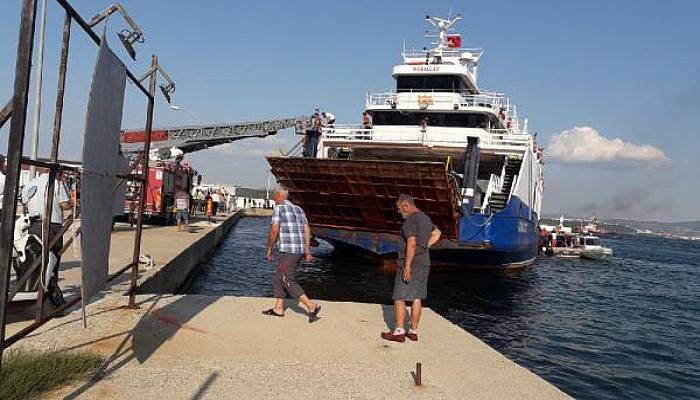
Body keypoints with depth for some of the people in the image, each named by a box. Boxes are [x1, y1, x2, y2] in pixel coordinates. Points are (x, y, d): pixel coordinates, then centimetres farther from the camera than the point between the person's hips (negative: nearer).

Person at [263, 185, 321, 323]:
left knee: (289, 281, -4)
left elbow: (274, 231, -12)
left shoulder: (278, 209, -6)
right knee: (278, 279, 18)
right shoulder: (298, 209, 16)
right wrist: (307, 250, 13)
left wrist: (269, 249, -2)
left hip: (288, 250, -8)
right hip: (300, 249, 8)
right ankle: (278, 309, 21)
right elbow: (307, 230, 11)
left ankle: (311, 307, -11)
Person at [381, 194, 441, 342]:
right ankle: (413, 331, 17)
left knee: (399, 298, -1)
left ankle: (399, 332, 2)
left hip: (410, 264, -9)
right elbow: (437, 234, 29)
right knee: (416, 298, 12)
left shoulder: (410, 221, -16)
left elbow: (411, 244, -25)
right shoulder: (425, 218, 13)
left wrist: (407, 266, -24)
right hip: (424, 264, 9)